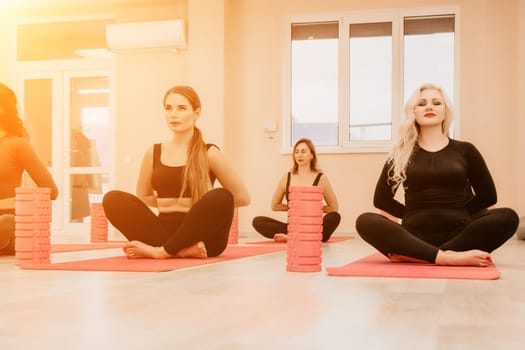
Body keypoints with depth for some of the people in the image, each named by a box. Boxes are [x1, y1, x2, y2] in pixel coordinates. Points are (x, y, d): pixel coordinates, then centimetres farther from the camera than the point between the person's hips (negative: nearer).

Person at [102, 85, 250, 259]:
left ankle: (163, 251, -26)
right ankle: (181, 249, -29)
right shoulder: (153, 153, 9)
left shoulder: (209, 153, 0)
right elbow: (142, 197, 22)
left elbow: (242, 197, 4)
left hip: (201, 236, -3)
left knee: (221, 197, -32)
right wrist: (166, 202, 8)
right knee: (113, 199, -19)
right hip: (163, 231, 3)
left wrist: (208, 204, 4)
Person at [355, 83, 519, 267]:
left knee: (507, 217, -27)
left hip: (458, 234, 1)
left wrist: (457, 214, 8)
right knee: (365, 221, -27)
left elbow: (487, 196, 13)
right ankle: (449, 257, -39)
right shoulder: (401, 154, 12)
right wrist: (414, 215, 6)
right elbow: (381, 199, 13)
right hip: (415, 234, 0)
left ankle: (413, 255, -32)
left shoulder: (465, 150, 12)